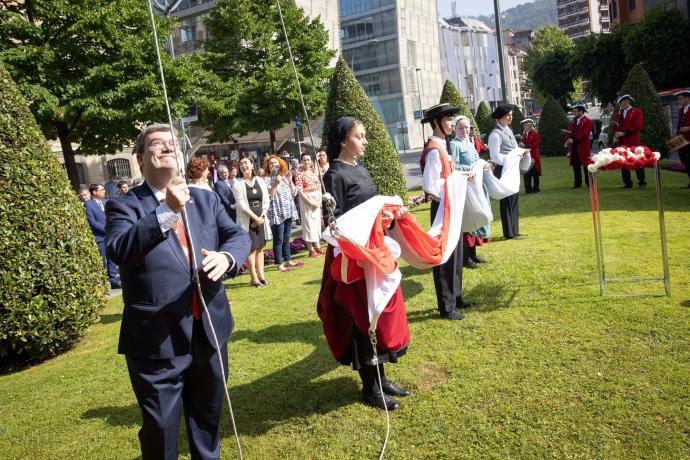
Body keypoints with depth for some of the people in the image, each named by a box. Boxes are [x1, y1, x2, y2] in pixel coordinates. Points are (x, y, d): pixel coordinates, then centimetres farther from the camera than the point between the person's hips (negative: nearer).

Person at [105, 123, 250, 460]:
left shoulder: (206, 200, 10)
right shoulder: (124, 205, -4)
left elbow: (238, 235, 2)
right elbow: (119, 250, -21)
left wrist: (226, 256, -21)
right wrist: (167, 211, -28)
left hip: (209, 330, 5)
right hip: (157, 338, -4)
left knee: (208, 414, 23)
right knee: (161, 426, 9)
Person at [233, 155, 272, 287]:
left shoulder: (260, 181, 6)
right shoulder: (237, 183, -5)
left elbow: (266, 201, 6)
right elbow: (241, 204, -11)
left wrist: (262, 216, -7)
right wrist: (255, 217, -14)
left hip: (261, 219, 4)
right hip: (247, 220, -4)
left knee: (260, 247, 9)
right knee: (252, 248, -3)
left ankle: (261, 274, 16)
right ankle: (254, 278, 3)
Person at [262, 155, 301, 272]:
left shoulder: (284, 176, 13)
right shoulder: (267, 179, -4)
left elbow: (294, 193, 12)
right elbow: (268, 196, -15)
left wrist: (290, 180, 0)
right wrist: (275, 184, -23)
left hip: (288, 212, 6)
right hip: (276, 214, -6)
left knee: (286, 238, 14)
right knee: (278, 240, -4)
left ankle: (288, 260, 23)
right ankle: (279, 264, 1)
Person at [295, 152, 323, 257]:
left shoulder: (314, 172, 8)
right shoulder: (300, 173, -9)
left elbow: (319, 186, 9)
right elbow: (299, 190, -14)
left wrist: (319, 200, -3)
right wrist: (309, 201, -17)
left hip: (317, 199, 6)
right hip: (306, 200, -5)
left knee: (317, 222, 11)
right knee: (309, 223, -1)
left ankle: (318, 246, 22)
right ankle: (311, 250, 6)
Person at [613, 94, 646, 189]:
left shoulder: (637, 112, 1)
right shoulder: (618, 114, 17)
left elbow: (637, 126, -9)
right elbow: (615, 126, 17)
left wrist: (624, 133, -15)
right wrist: (615, 135, -4)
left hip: (633, 142, -5)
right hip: (621, 142, 5)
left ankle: (642, 182, 6)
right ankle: (627, 182, 10)